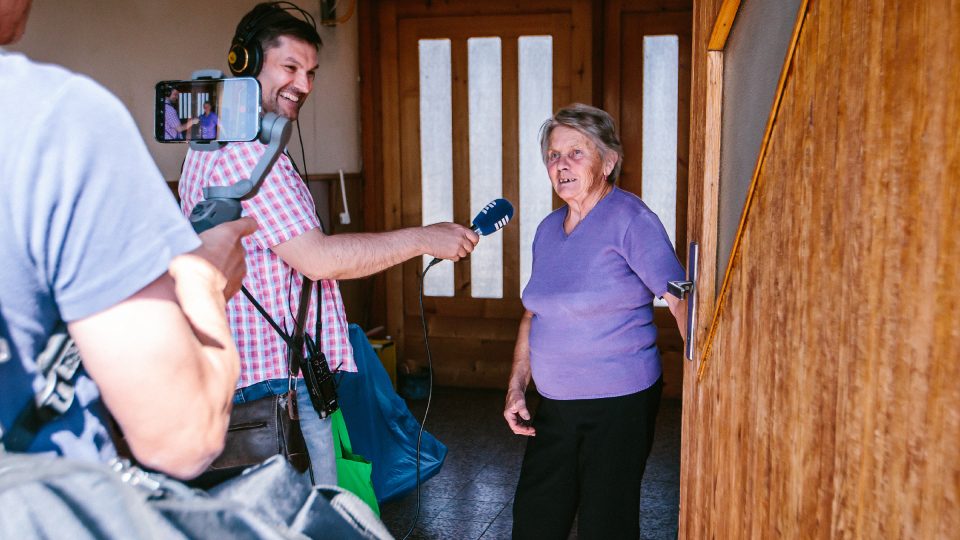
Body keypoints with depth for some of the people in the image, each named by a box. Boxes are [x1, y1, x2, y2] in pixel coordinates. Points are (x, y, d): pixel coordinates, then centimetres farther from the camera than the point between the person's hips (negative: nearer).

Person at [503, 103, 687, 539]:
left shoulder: (630, 221, -13)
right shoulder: (548, 229, 9)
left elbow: (681, 302, -19)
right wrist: (515, 387, 10)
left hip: (619, 405, -7)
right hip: (555, 405, 7)